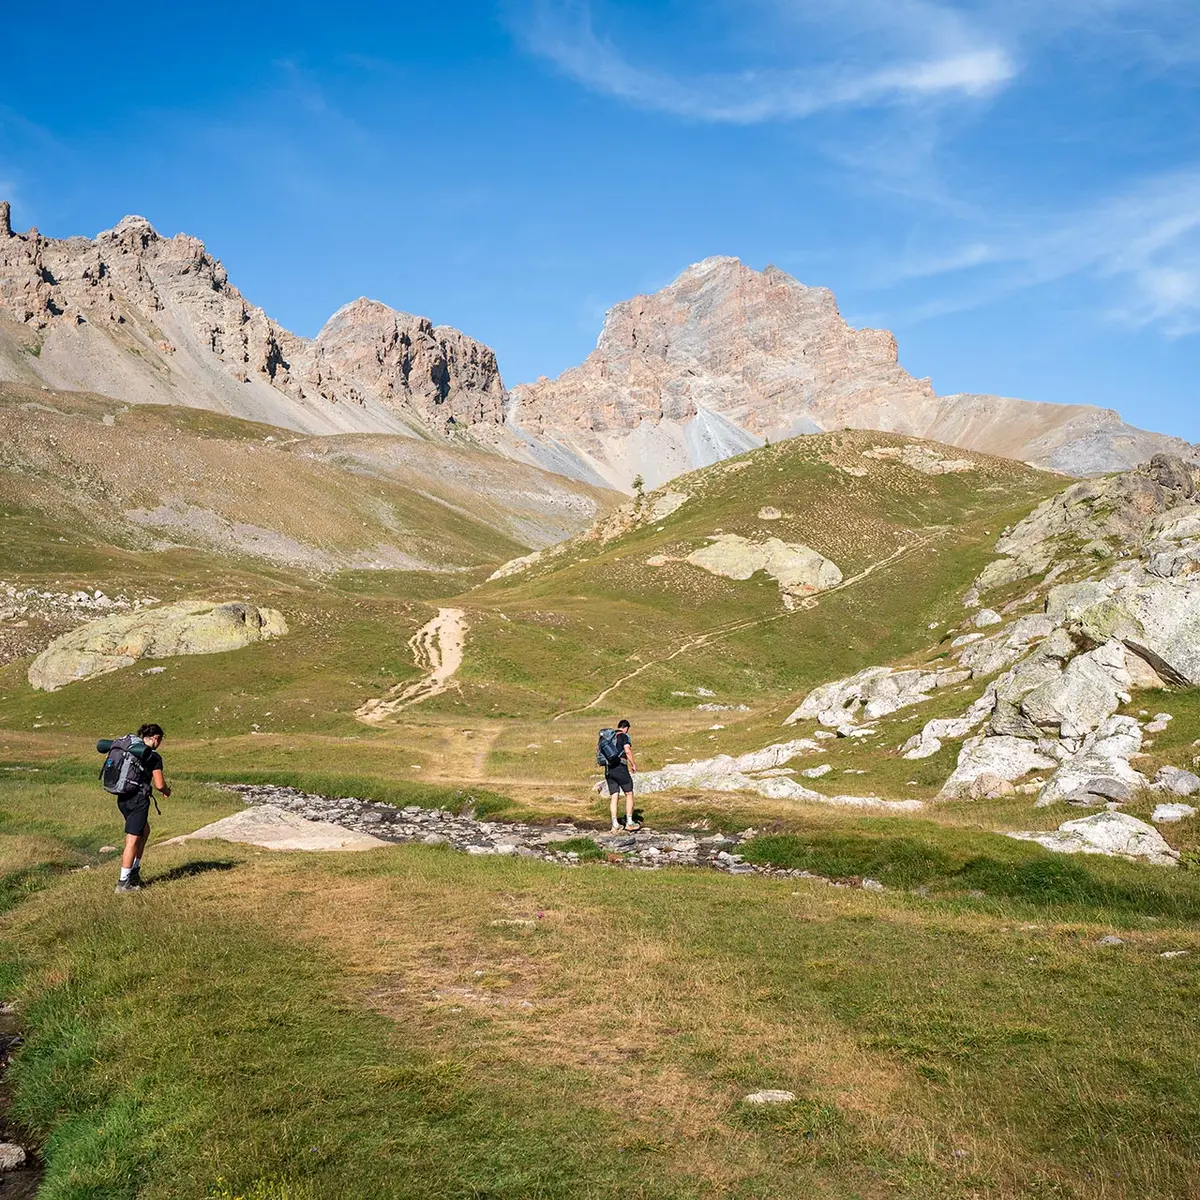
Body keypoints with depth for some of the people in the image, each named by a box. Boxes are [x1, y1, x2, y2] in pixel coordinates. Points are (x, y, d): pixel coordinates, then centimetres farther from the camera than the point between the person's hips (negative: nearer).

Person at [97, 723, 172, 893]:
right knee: (133, 840, -3)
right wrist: (167, 791, 12)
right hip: (138, 799, -8)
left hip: (122, 798, 8)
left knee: (145, 830, 26)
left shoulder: (126, 745, 9)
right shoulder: (153, 756, -10)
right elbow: (159, 785, -10)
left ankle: (135, 870, 26)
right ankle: (123, 882, -3)